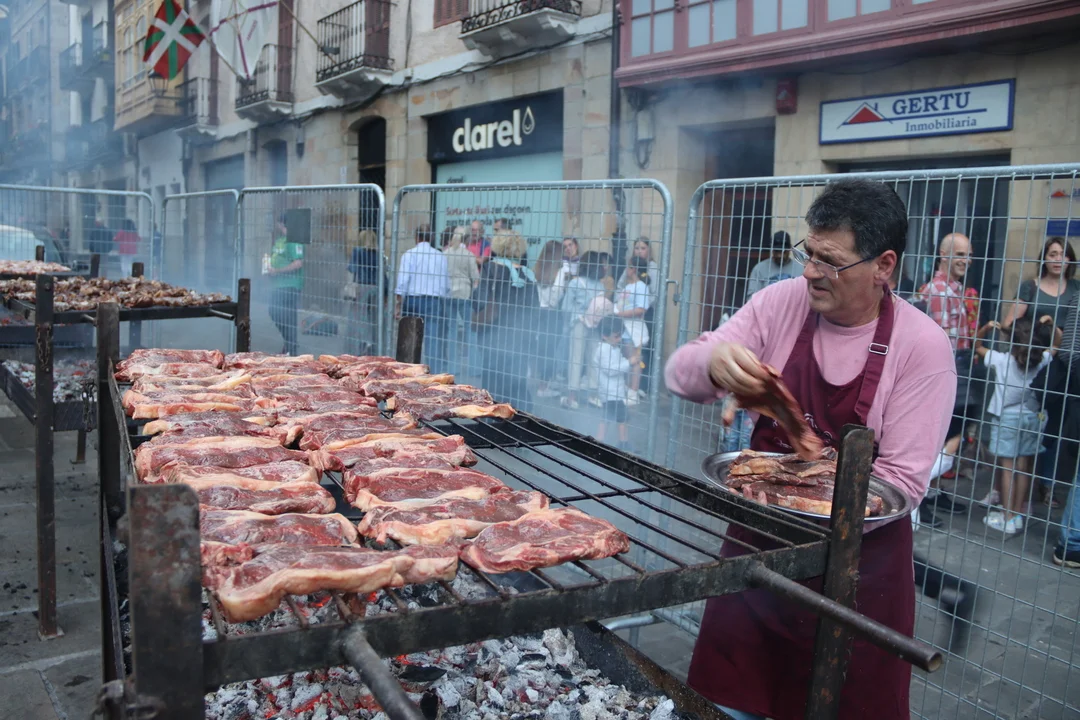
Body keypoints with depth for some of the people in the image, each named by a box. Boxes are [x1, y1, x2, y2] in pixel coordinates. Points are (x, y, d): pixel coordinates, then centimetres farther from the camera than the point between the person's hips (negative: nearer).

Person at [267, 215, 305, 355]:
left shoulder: (293, 241, -14)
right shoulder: (277, 240, 15)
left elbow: (298, 264, -23)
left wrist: (277, 271, -19)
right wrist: (269, 267, 9)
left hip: (290, 285, -10)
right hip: (276, 284, 10)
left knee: (287, 316, -6)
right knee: (274, 313, 14)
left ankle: (292, 348, 5)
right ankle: (289, 343, 26)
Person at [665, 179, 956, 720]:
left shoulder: (922, 345, -12)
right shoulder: (781, 302, -6)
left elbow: (901, 480, -14)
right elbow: (679, 374, -5)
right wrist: (712, 360, -28)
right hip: (755, 542, 3)